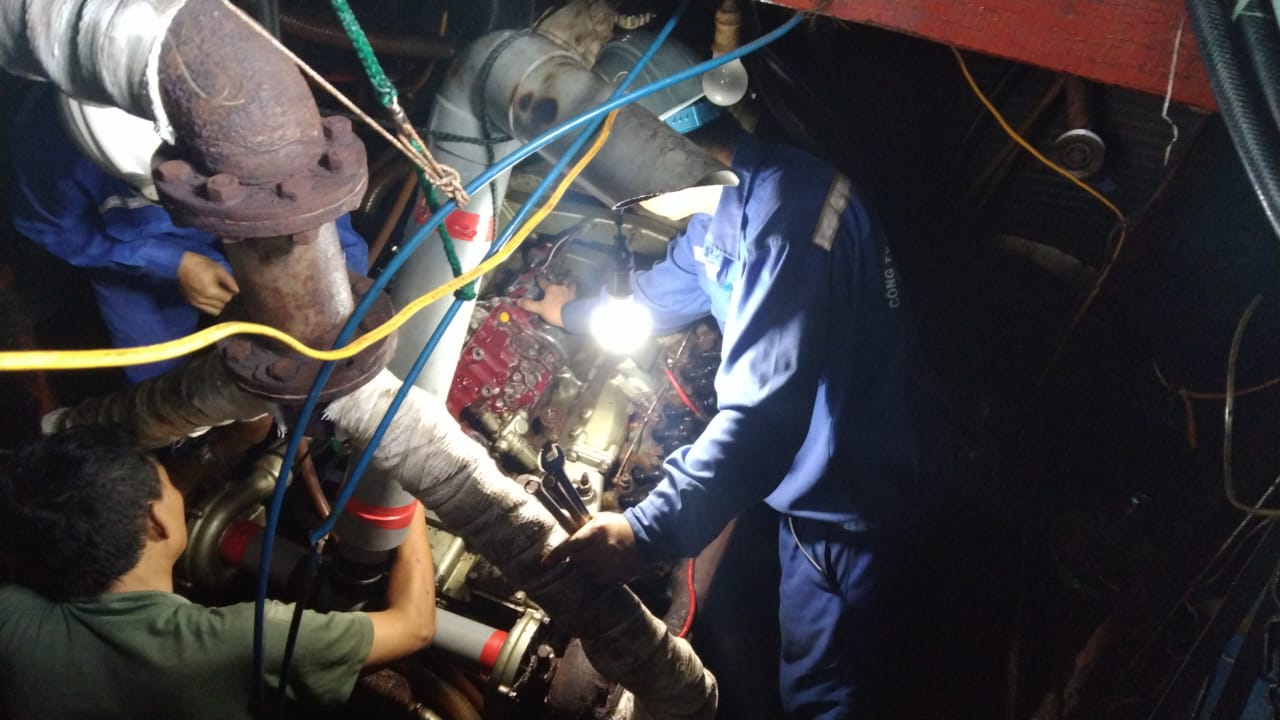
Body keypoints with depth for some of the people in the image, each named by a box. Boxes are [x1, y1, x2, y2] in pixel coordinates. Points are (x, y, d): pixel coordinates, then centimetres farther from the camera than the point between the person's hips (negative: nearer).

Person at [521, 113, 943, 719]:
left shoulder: (786, 214, -32)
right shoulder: (724, 210, 1)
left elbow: (765, 408, -38)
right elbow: (660, 296, 21)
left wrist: (648, 531, -40)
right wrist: (571, 311, 38)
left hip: (850, 499, -9)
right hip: (811, 481, 10)